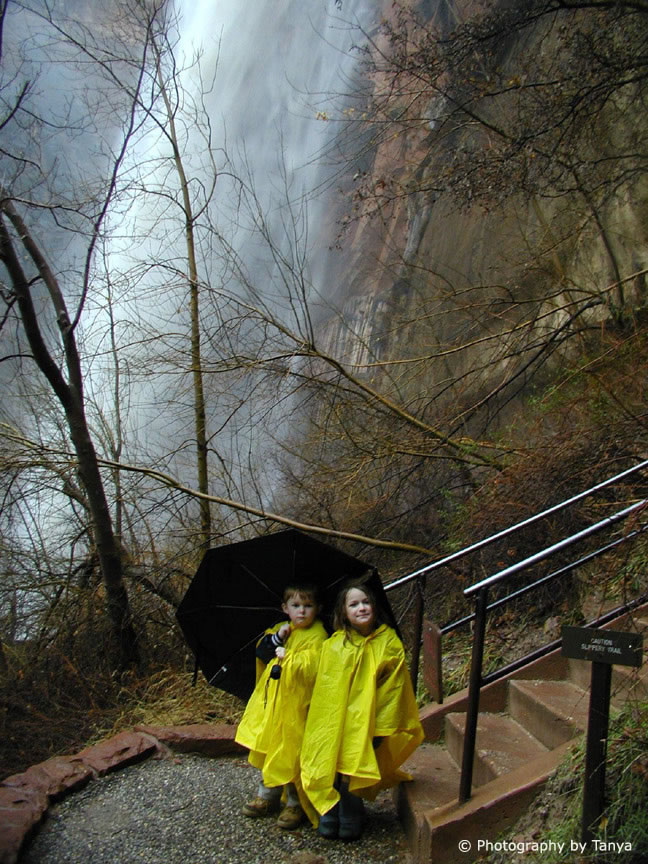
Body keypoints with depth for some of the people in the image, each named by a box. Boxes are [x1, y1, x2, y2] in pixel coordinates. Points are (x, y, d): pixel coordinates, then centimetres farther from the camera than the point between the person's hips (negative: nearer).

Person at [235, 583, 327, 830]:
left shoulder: (317, 637, -10)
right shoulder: (279, 629, 11)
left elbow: (310, 668, -21)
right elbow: (260, 652, 6)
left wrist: (286, 655, -14)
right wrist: (276, 639, -9)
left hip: (296, 707, -6)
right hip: (271, 702, 7)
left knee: (291, 754, -1)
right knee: (267, 749, 15)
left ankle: (296, 804, 15)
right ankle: (267, 796, 31)